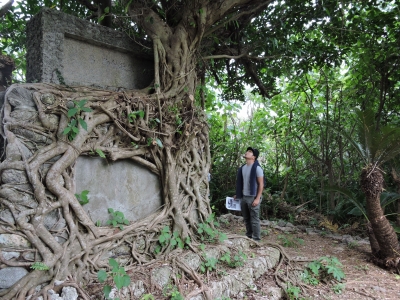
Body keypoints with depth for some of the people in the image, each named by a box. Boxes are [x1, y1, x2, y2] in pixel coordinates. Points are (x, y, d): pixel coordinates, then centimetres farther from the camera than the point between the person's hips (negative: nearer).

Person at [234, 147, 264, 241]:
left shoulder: (257, 168, -11)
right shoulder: (242, 168, 9)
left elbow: (261, 184, -12)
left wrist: (257, 198, -17)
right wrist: (238, 194, 13)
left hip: (253, 197, -7)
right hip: (243, 197, 7)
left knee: (254, 220, -1)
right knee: (246, 219, 14)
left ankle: (256, 239, 9)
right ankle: (248, 236, 27)